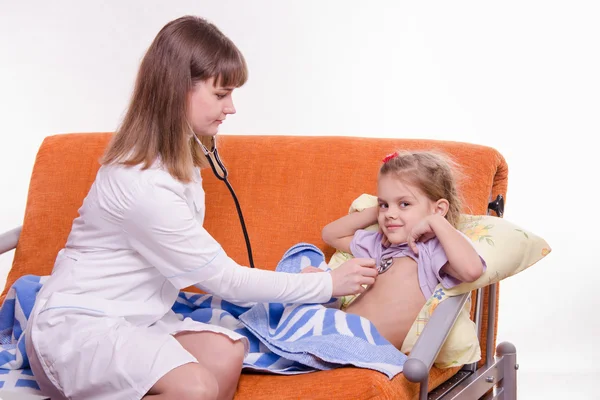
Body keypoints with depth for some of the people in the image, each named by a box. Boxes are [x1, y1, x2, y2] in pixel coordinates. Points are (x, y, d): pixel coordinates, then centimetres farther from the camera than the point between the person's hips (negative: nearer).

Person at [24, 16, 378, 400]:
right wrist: (328, 284, -9)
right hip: (75, 324, -9)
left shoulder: (180, 154, 5)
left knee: (226, 352, -17)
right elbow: (226, 280, -17)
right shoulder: (143, 183, -25)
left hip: (134, 314, 9)